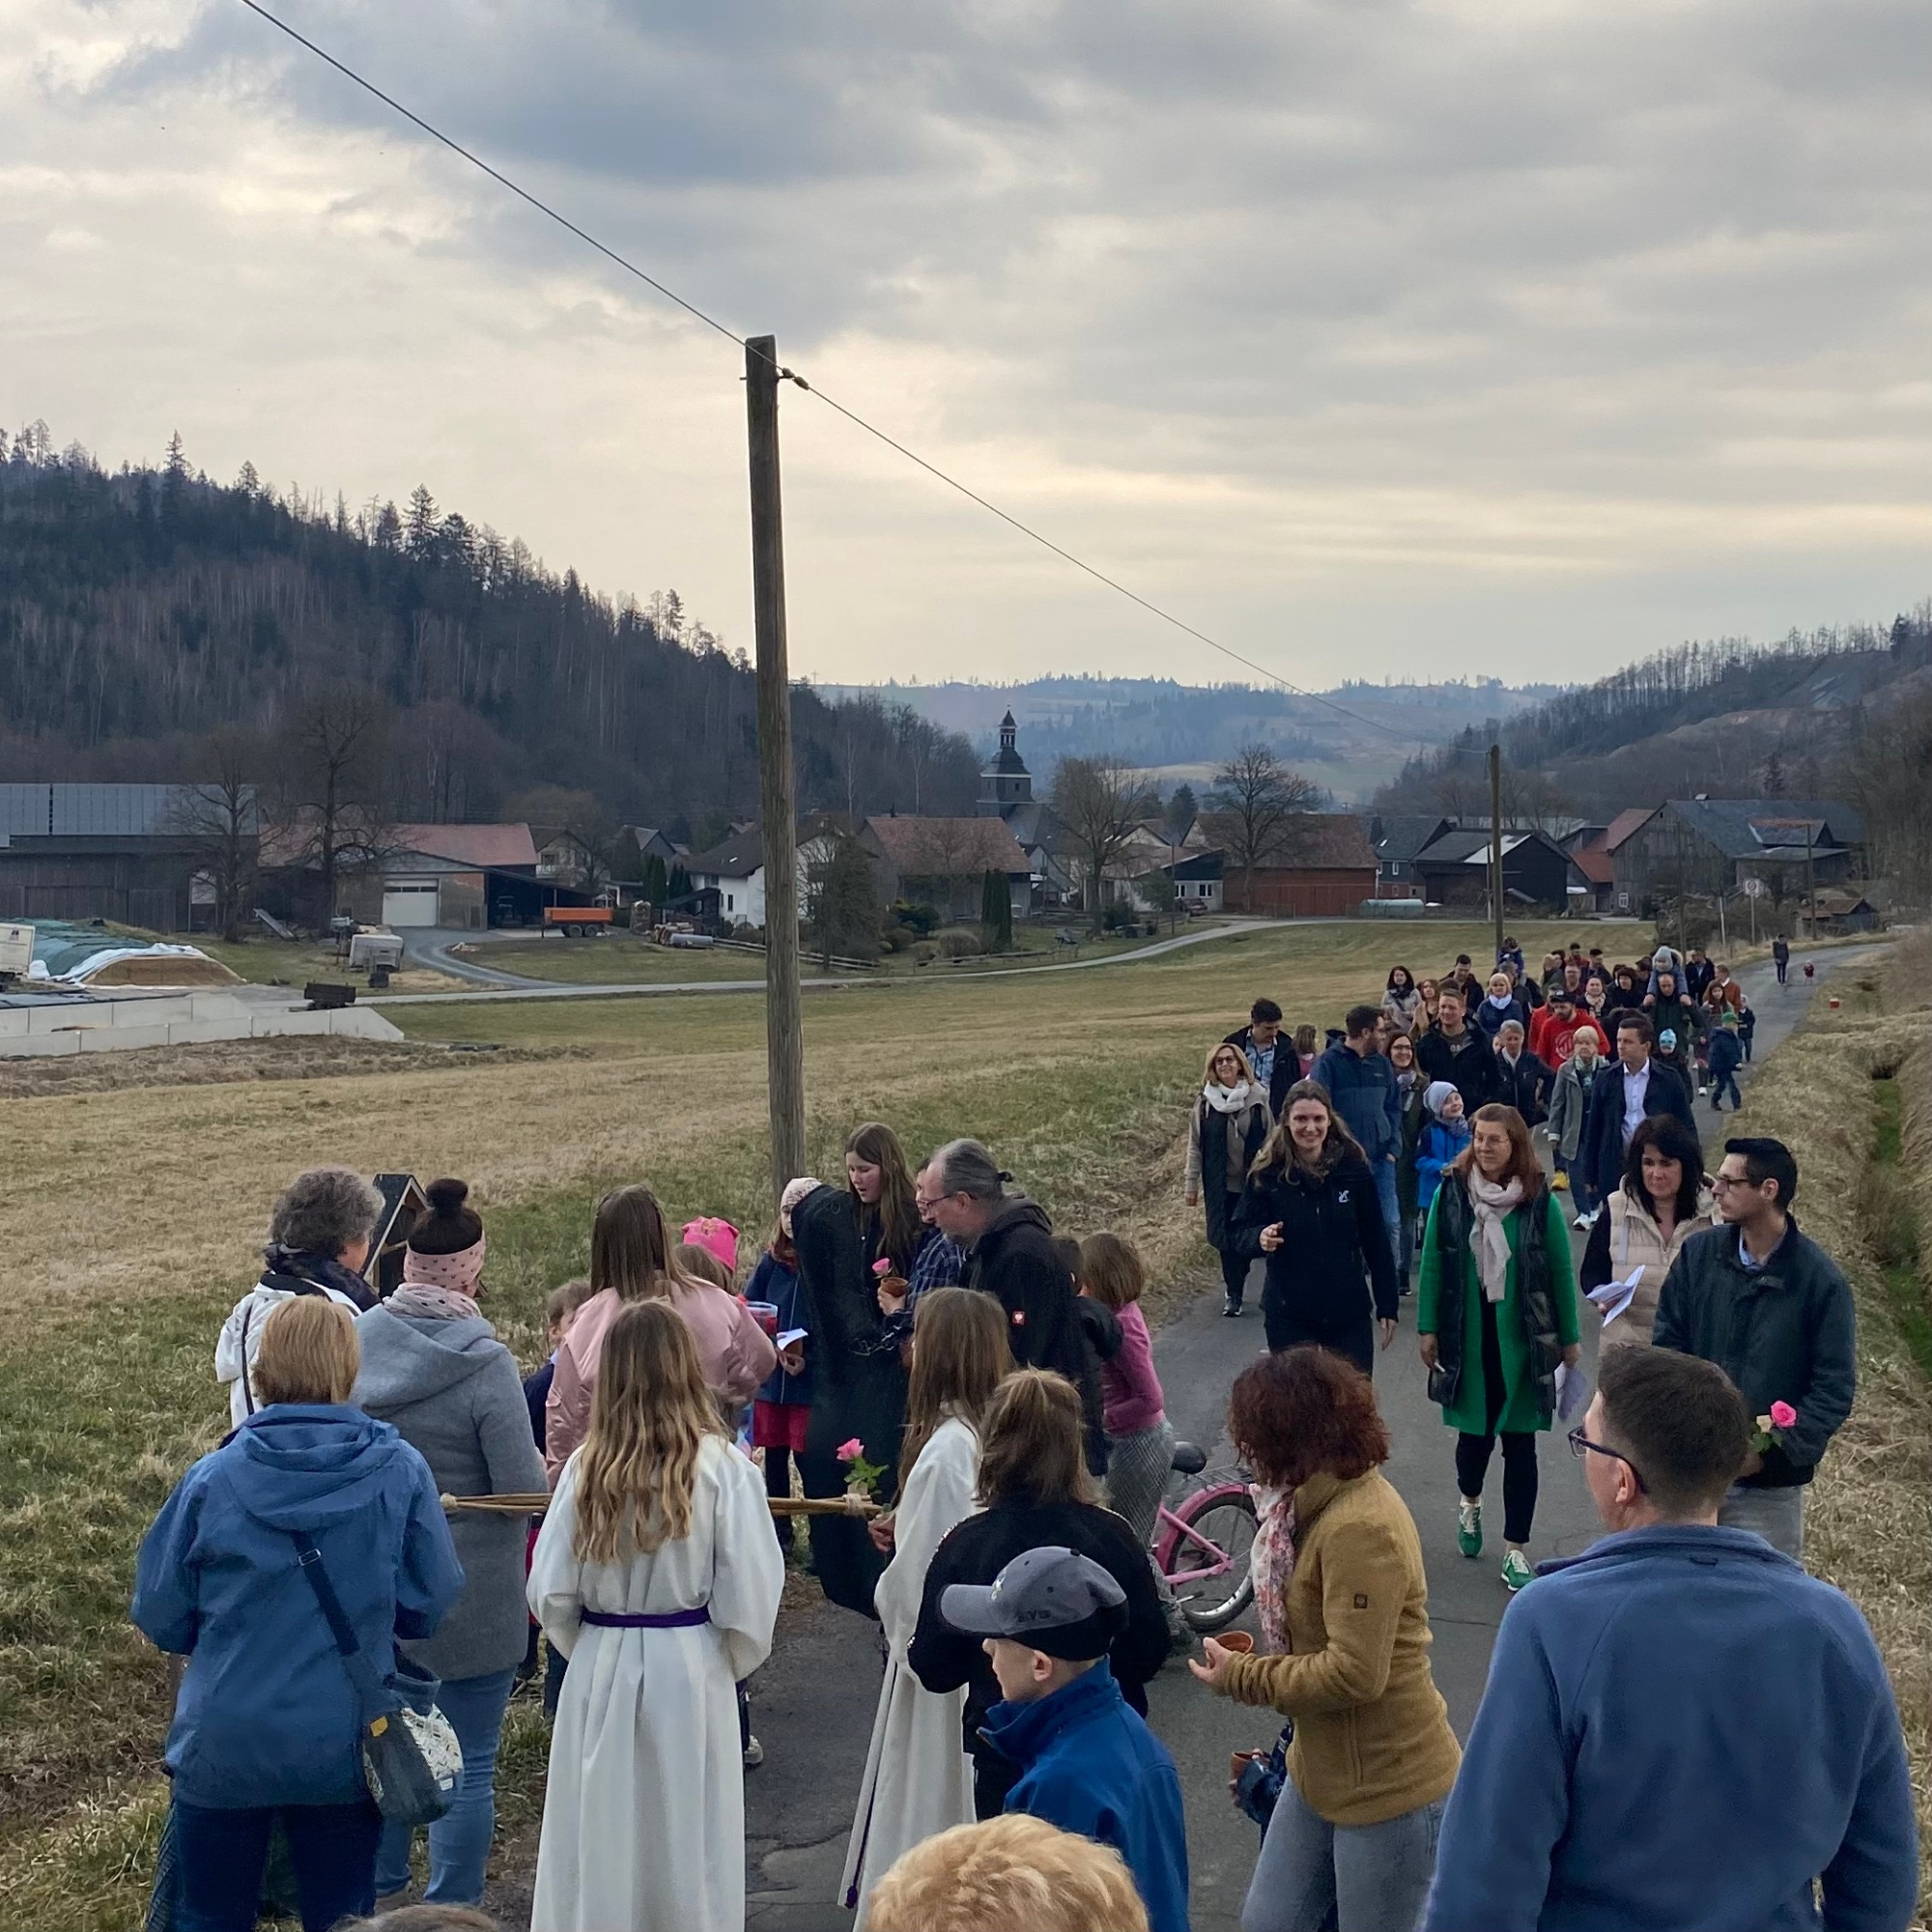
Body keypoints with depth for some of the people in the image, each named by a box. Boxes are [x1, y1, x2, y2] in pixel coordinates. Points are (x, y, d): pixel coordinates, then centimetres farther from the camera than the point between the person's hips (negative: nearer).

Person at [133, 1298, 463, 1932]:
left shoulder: (212, 1479, -12)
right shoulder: (400, 1471, -11)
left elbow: (159, 1618, -4)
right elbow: (428, 1606, -4)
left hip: (224, 1745, 0)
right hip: (343, 1750, 0)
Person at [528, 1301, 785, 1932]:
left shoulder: (586, 1466, -6)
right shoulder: (721, 1467, -12)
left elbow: (551, 1594, -4)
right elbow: (747, 1598, -11)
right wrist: (730, 1666, 8)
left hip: (599, 1675, 2)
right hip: (691, 1673, -2)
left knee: (598, 1845, 12)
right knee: (684, 1847, 10)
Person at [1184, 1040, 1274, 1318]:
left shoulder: (1257, 1097, -1)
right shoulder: (1206, 1101, 1)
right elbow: (1195, 1146, 5)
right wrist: (1191, 1184, 3)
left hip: (1254, 1182, -1)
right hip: (1220, 1185, 1)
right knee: (1226, 1240, 1)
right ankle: (1233, 1294, 12)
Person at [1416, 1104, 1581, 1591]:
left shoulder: (1539, 1200, -7)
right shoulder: (1452, 1192, -4)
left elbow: (1561, 1271, -1)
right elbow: (1433, 1263, 1)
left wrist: (1569, 1338, 1)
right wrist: (1428, 1327, -1)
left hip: (1522, 1339, -1)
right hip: (1468, 1335, 1)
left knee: (1520, 1442, 3)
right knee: (1475, 1432, 11)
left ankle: (1515, 1551, 13)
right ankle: (1469, 1501, 44)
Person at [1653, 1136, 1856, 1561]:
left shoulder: (1820, 1280, -9)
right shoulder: (1698, 1255, 0)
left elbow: (1835, 1389, -8)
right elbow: (1666, 1347, 4)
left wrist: (1772, 1451, -18)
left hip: (1769, 1485, -3)